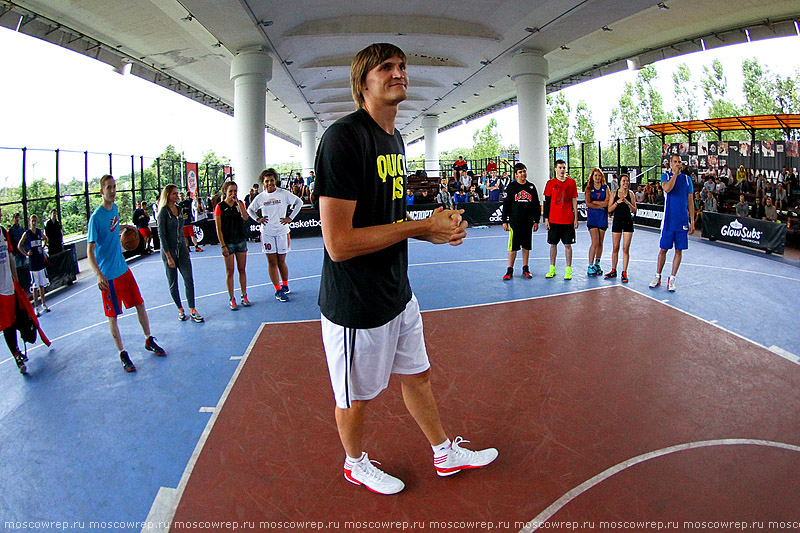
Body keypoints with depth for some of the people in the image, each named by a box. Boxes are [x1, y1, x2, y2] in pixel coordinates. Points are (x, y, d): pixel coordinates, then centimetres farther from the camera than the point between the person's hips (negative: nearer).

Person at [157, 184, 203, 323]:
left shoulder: (179, 209, 9)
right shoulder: (164, 211, -10)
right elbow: (161, 235, -13)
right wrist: (169, 256, -16)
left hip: (181, 249, 5)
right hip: (169, 250, -5)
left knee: (189, 279, -5)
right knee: (173, 283, 6)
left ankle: (192, 311, -3)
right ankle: (180, 309, 19)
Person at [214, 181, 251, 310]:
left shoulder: (240, 204, 7)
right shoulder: (220, 207, -5)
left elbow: (245, 217, -13)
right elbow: (218, 229, -7)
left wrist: (238, 202, -16)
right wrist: (223, 245, -12)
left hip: (241, 240, 4)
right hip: (228, 242, -3)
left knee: (242, 269, 9)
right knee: (229, 271, 2)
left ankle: (244, 296, 18)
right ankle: (232, 299, 10)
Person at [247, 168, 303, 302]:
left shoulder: (283, 193, -2)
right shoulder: (260, 197, 4)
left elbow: (299, 202, 6)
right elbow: (249, 209, 20)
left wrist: (290, 217, 1)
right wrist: (257, 219, 3)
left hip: (282, 232, -1)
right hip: (267, 233, 1)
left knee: (281, 262, 5)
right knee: (272, 262, 1)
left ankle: (285, 286, 25)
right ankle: (278, 291, 6)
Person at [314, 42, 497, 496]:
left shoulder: (394, 139, 9)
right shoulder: (344, 136, -21)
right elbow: (339, 243, -27)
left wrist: (436, 230, -1)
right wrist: (424, 225, -20)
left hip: (398, 293, 9)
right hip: (356, 305, -8)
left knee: (418, 375, 23)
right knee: (357, 398, 14)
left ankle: (446, 454, 45)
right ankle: (356, 464, 43)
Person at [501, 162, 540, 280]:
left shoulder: (531, 187, 8)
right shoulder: (512, 186, 0)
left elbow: (536, 205, 12)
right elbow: (506, 204, 0)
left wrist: (536, 221, 8)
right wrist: (504, 221, -4)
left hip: (528, 222, 3)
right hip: (514, 221, -3)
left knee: (526, 246, 8)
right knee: (513, 246, -1)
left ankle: (525, 269, 18)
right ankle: (510, 270, 7)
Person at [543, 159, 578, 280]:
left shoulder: (571, 182, 4)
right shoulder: (550, 183, 3)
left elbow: (574, 201, 5)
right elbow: (547, 202, 4)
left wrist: (576, 218, 1)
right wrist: (546, 219, -1)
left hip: (568, 220, 0)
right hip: (553, 219, 0)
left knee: (568, 245, 2)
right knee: (553, 244, 6)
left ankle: (568, 270, 10)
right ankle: (552, 269, 17)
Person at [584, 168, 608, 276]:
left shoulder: (606, 188, 7)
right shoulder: (589, 188, 4)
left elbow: (606, 203, -5)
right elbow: (588, 203, -8)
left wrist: (593, 202, -6)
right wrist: (600, 206, -9)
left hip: (603, 217, 2)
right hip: (592, 216, -2)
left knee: (600, 243, 7)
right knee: (595, 242, -12)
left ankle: (597, 264, 21)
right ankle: (590, 266, -6)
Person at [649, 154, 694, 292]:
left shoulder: (687, 179, 10)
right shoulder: (665, 176, 4)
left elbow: (690, 201, 11)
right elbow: (667, 188, -20)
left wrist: (692, 221, 6)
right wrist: (675, 174, -11)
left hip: (683, 221, 2)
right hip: (668, 220, -2)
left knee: (679, 250, 3)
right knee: (663, 249, 2)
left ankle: (672, 278, 10)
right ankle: (658, 276, 16)